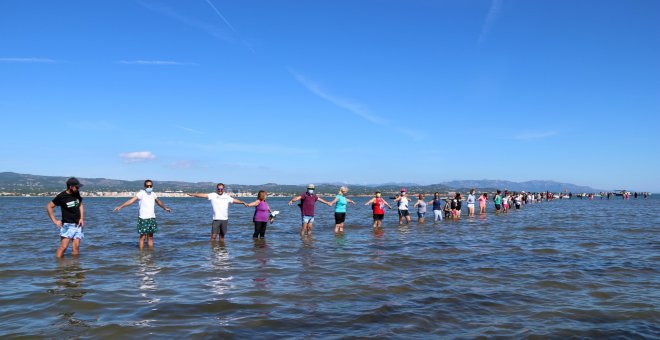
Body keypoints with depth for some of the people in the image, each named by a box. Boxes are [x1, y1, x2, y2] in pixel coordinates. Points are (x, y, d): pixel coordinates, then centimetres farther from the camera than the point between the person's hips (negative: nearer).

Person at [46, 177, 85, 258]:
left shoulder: (77, 193, 4)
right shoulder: (61, 196, -11)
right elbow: (49, 206, -6)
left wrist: (82, 218, 7)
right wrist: (55, 221, -8)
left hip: (77, 225, 4)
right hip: (67, 225, -4)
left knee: (76, 246, -3)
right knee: (63, 246, -13)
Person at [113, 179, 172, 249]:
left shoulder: (153, 194, 9)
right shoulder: (141, 193, -8)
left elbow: (158, 202, 27)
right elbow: (131, 200, -17)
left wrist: (165, 208, 42)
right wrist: (121, 206, -27)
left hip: (152, 218, 5)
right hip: (143, 218, -5)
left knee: (150, 237, 9)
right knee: (142, 236, -2)